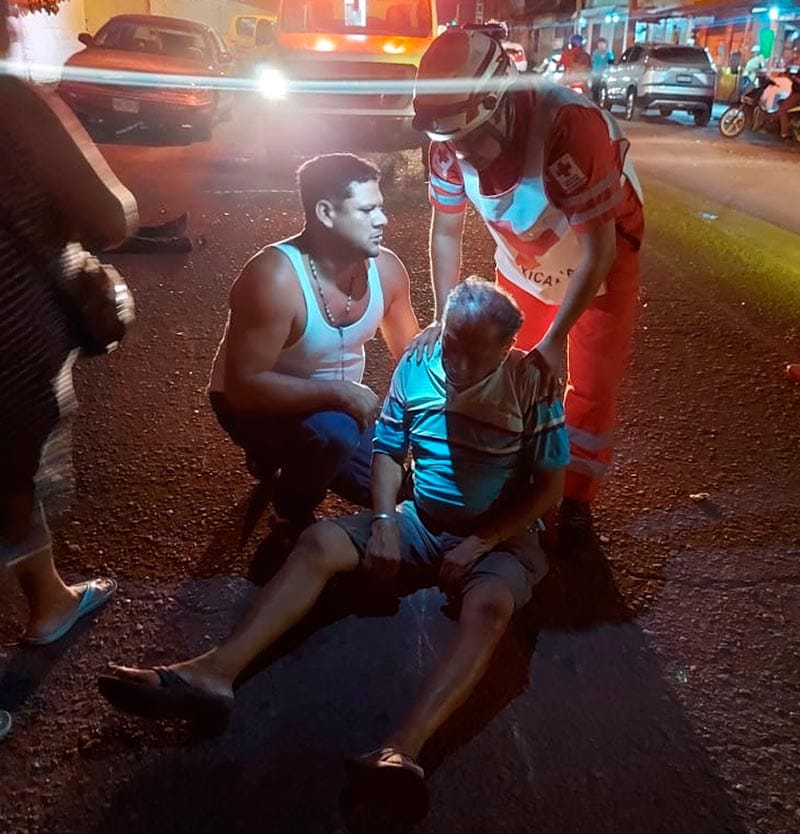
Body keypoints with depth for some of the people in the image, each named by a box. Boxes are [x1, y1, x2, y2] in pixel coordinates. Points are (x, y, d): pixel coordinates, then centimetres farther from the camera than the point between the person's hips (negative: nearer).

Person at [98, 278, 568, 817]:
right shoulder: (416, 367, -5)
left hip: (499, 538, -3)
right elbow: (387, 450, 3)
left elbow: (550, 487, -12)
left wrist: (481, 541, -19)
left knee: (489, 607, -37)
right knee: (320, 543, -17)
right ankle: (214, 672, -27)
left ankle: (402, 751, -51)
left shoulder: (532, 385, -15)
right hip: (420, 522, 4)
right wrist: (384, 520, -13)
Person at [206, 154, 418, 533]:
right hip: (254, 404, -6)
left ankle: (286, 458, 26)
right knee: (334, 432, -36)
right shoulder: (274, 278, -33)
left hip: (337, 403, 7)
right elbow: (244, 384, -34)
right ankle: (292, 518, -3)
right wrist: (338, 392, -38)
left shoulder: (385, 267, -13)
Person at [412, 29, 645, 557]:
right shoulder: (452, 141, -23)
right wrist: (446, 319, -15)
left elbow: (598, 251, -33)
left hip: (599, 260, -4)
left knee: (592, 388, -1)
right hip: (523, 265, 4)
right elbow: (446, 232, -9)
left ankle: (576, 504, 16)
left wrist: (554, 341, -34)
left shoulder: (570, 126, -39)